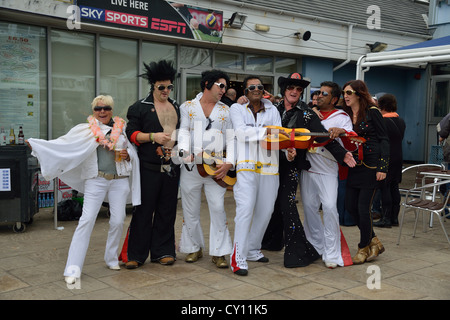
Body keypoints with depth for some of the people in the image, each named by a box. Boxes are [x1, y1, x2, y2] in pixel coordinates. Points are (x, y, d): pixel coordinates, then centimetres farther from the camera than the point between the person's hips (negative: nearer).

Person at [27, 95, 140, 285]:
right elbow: (62, 144, -4)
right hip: (96, 180, -2)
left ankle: (111, 259, 24)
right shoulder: (86, 130, 3)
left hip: (120, 180, 3)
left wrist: (127, 155, -5)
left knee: (118, 221, 1)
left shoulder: (122, 128, 10)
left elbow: (133, 152, 18)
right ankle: (73, 268, -6)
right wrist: (35, 143, -11)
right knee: (87, 219, -9)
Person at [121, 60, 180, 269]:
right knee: (144, 210, -3)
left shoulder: (177, 107, 17)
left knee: (167, 210, 8)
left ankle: (162, 251, 19)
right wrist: (153, 136, -17)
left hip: (171, 166, 5)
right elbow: (131, 134, -5)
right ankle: (135, 254, 7)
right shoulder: (140, 107, 1)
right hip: (149, 167, -5)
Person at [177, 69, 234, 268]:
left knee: (218, 208, -6)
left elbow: (231, 139, 6)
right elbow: (184, 131, -2)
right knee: (191, 210, 7)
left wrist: (229, 163, -7)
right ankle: (194, 248, 22)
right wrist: (184, 150, -22)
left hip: (216, 167, 1)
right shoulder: (188, 107, 9)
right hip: (191, 165, 0)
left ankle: (219, 252, 5)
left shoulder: (225, 110, 13)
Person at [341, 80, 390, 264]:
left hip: (371, 166, -6)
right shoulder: (346, 115, 10)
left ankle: (364, 247, 16)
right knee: (350, 205, 6)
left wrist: (382, 167, -14)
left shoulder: (372, 112, -7)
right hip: (354, 166, 7)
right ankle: (373, 242, 25)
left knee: (363, 207, -3)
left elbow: (384, 139, -8)